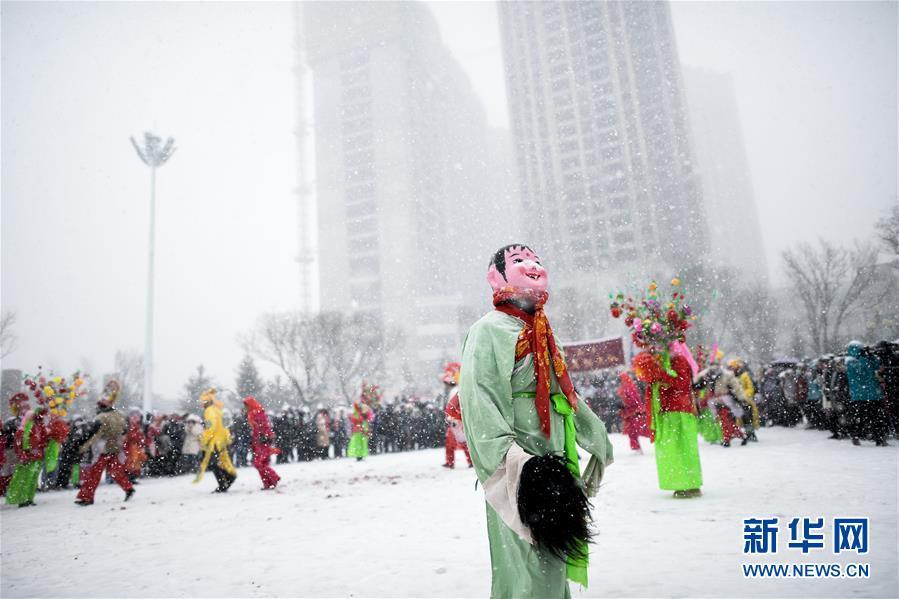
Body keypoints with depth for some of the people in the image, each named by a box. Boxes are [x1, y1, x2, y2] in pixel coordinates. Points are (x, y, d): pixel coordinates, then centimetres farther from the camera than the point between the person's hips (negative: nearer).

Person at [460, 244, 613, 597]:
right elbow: (478, 397, -22)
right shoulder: (491, 329, -9)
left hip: (552, 459, 9)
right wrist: (510, 456, -32)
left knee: (552, 567, 17)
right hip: (519, 467, -9)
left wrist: (597, 438, 29)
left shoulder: (542, 333, 19)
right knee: (527, 568, -5)